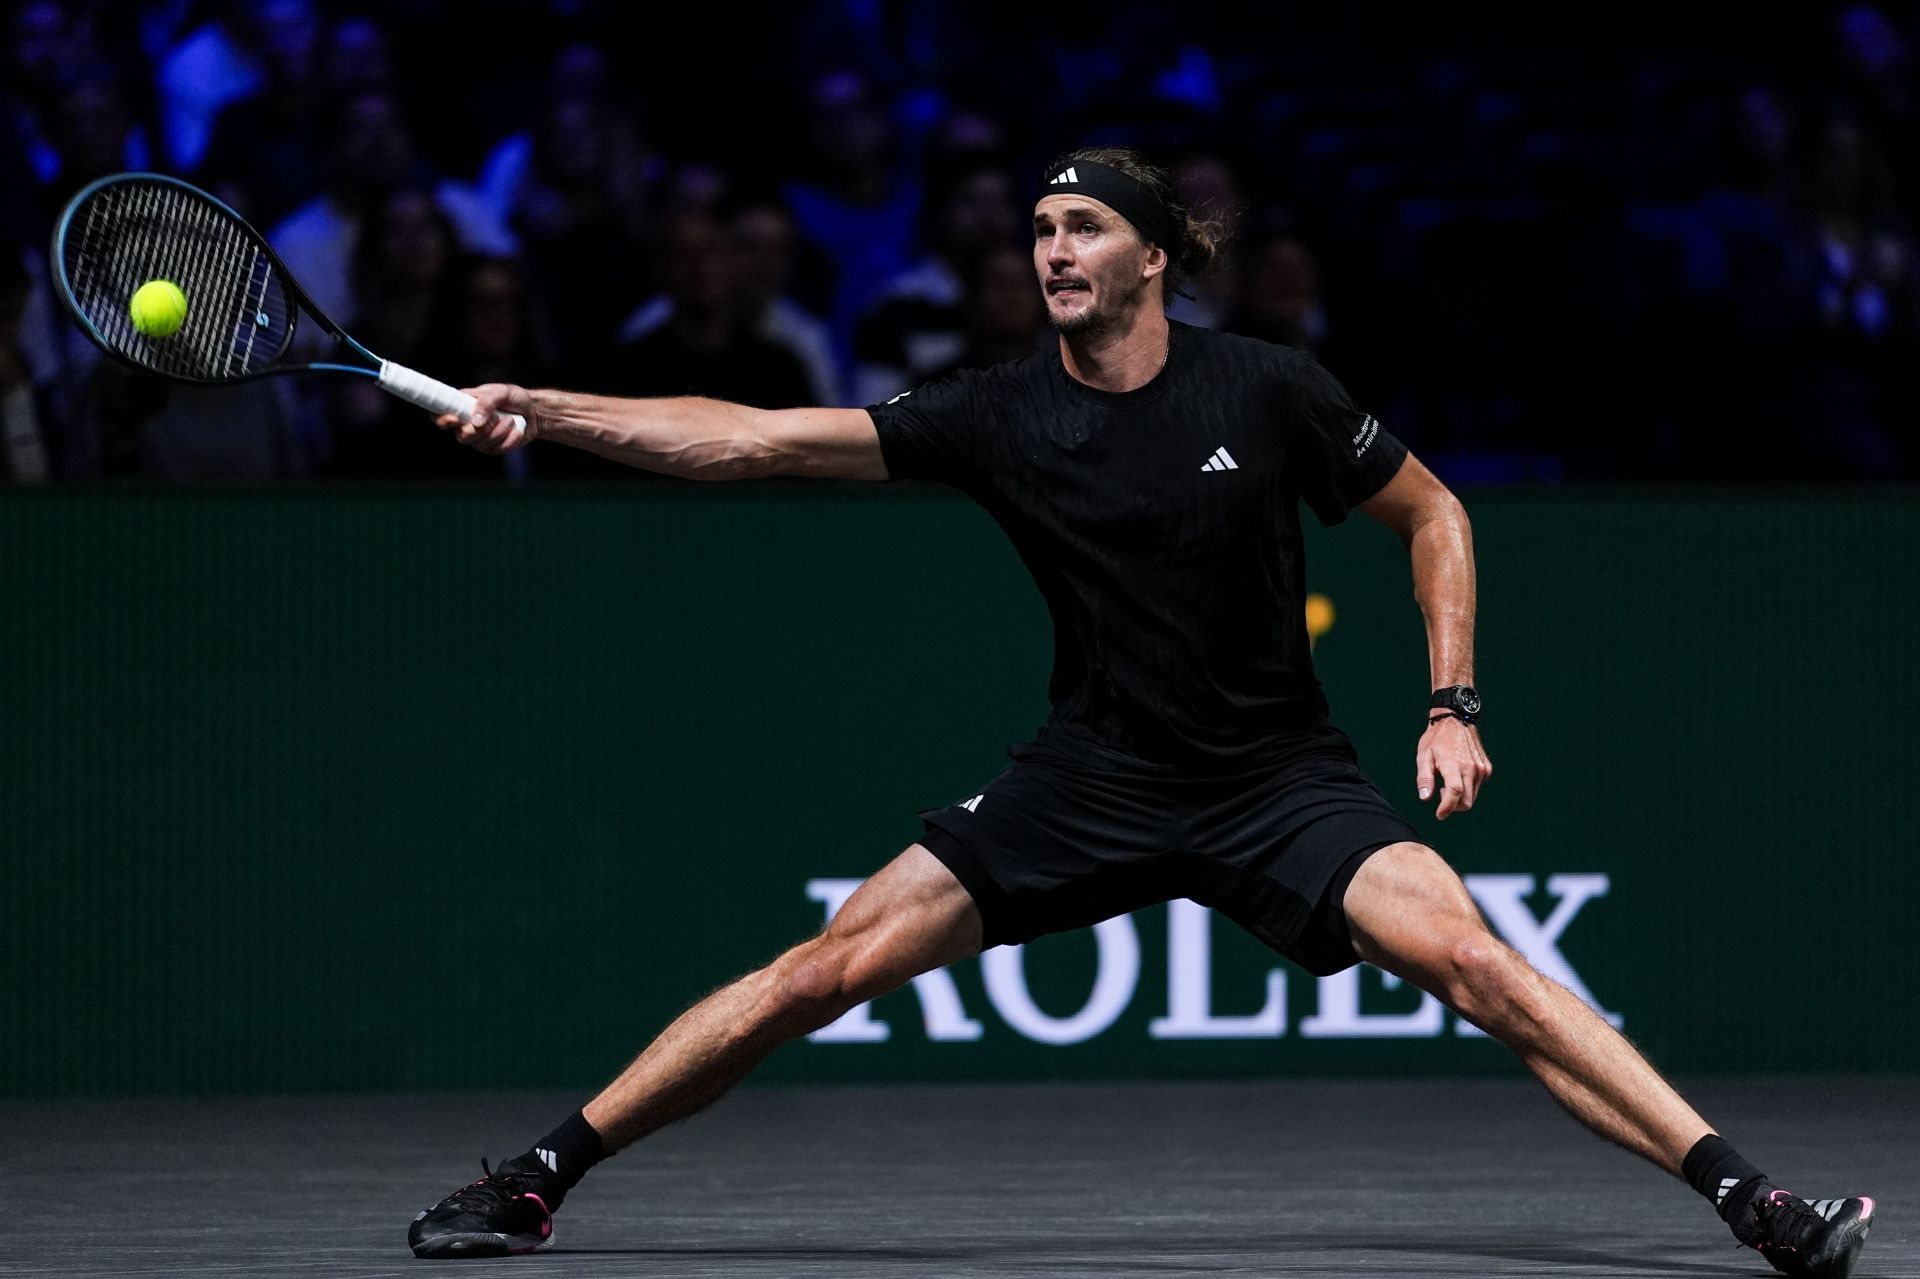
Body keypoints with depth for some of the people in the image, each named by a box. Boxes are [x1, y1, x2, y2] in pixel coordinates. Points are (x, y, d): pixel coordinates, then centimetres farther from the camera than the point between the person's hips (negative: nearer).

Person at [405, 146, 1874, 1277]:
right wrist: (537, 410, -18)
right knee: (829, 965, -8)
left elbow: (1433, 514, 4)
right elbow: (753, 440, -10)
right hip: (1090, 777, 2)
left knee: (1462, 949, -25)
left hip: (1282, 775, -2)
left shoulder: (1269, 391, -10)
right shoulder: (1002, 416, -6)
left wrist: (1453, 706, -6)